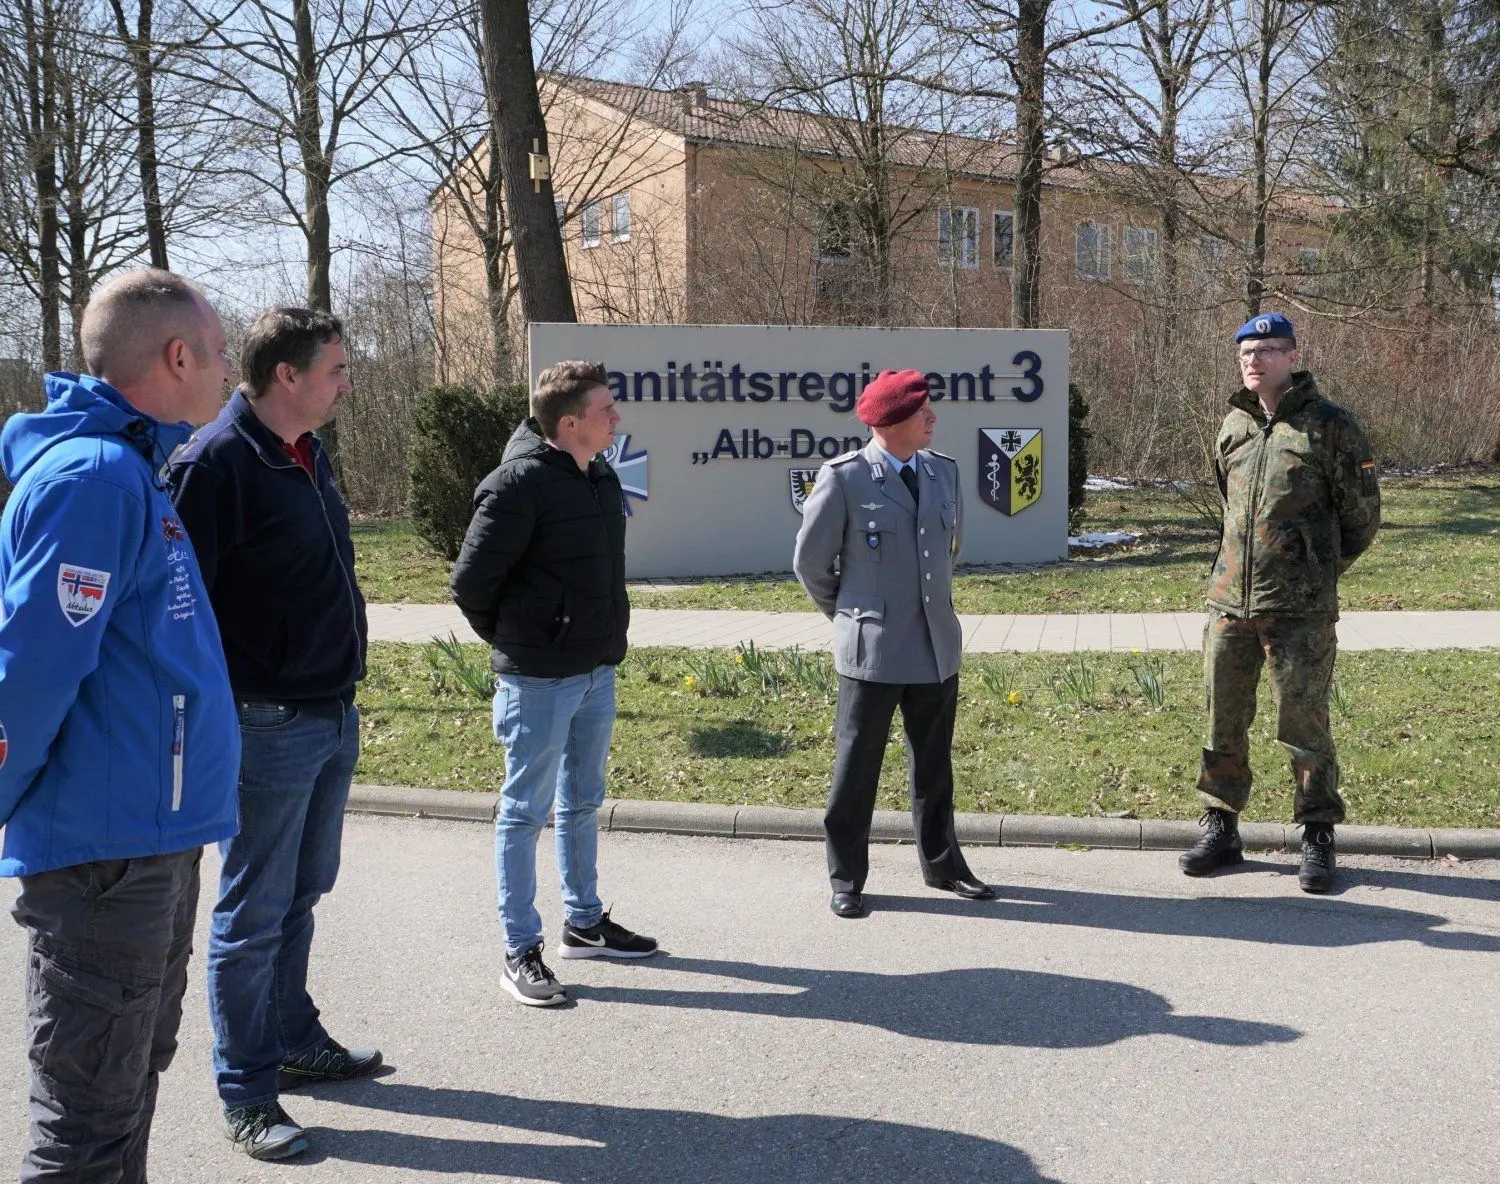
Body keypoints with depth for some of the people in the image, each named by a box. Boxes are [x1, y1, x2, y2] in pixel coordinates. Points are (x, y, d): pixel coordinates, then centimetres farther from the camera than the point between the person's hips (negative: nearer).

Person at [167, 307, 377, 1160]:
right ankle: (247, 1092, 15)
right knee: (254, 914, 3)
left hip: (334, 717, 8)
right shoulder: (218, 463, -17)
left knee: (301, 895, 20)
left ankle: (298, 1042, 35)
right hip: (270, 727, -8)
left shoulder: (308, 456, 11)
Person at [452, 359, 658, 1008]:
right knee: (525, 811, 3)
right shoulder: (522, 482, -18)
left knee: (582, 803, 18)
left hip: (597, 671, 8)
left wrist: (602, 639, 12)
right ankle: (521, 951, 12)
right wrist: (512, 641, -2)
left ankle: (584, 923, 33)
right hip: (540, 679, -8)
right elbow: (471, 579, -15)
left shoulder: (602, 479, 7)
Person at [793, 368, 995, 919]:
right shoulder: (843, 478, -11)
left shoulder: (944, 471, 6)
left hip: (937, 646, 5)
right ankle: (846, 879, 16)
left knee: (934, 766, 16)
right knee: (856, 769, 4)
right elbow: (811, 563, -2)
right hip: (872, 651, -5)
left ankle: (941, 864, 31)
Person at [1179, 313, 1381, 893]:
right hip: (1228, 602, 5)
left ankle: (1318, 838, 15)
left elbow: (1362, 515, 3)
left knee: (1304, 724, 1)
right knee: (1223, 720, 10)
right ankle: (1221, 829, 23)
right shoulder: (1233, 426, 10)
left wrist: (1319, 573, 10)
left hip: (1300, 611, -5)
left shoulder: (1328, 425, -4)